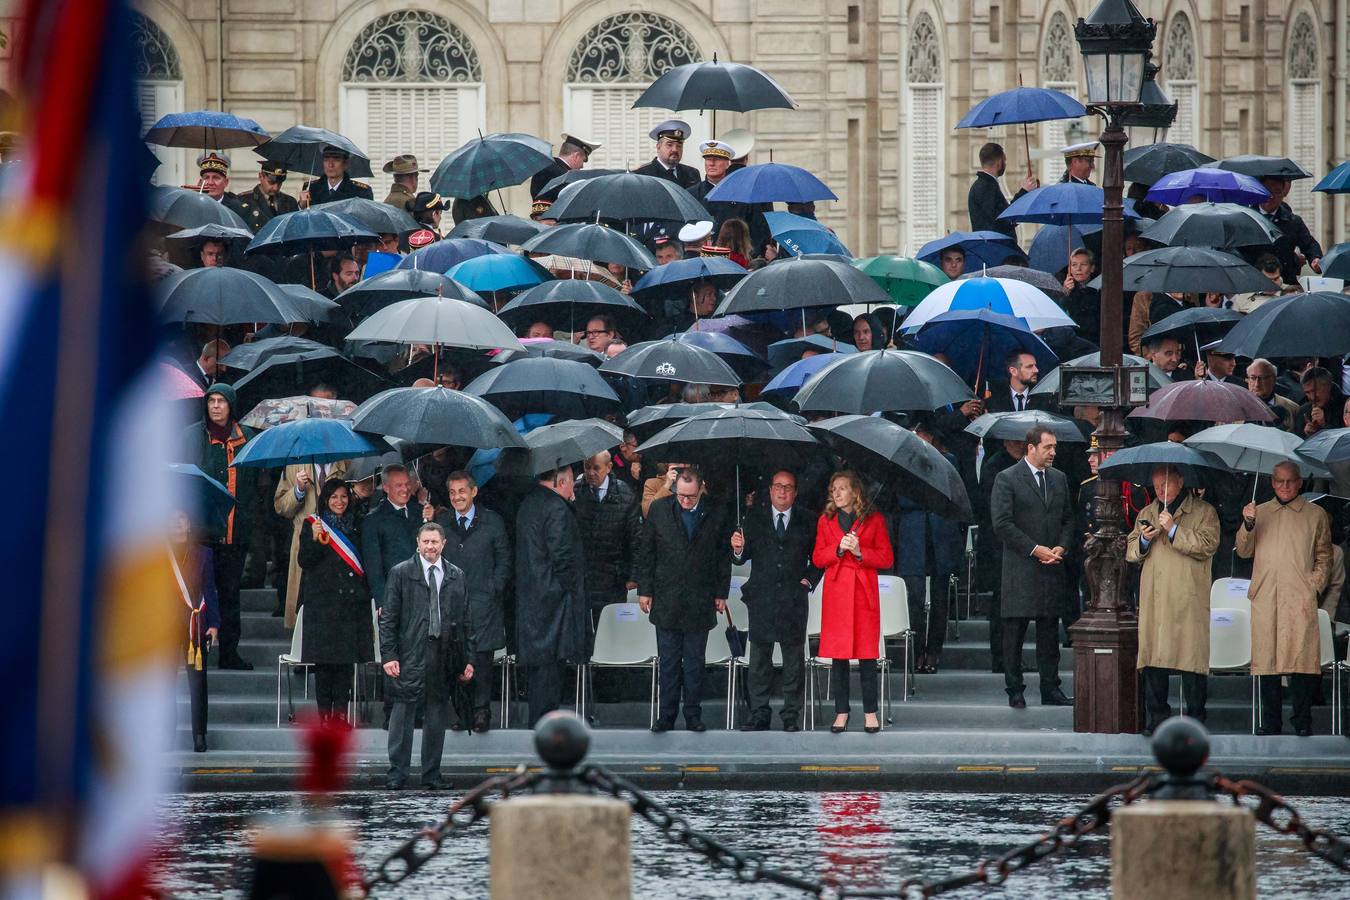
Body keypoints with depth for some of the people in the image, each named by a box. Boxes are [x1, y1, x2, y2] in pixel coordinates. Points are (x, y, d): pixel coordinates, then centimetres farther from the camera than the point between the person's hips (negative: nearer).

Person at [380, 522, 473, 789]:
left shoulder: (456, 577, 13)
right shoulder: (401, 573, 3)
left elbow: (464, 620, 13)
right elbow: (388, 619, 1)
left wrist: (466, 660, 9)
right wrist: (388, 655, -8)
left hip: (444, 654, 3)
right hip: (410, 654, -3)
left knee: (437, 716, 5)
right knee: (403, 711, -4)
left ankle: (432, 775, 12)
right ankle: (397, 774, 1)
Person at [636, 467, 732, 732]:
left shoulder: (716, 514, 0)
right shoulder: (659, 510, 0)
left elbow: (724, 556, 7)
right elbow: (645, 552, 5)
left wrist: (721, 594, 5)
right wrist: (644, 590, 2)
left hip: (700, 600, 0)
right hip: (666, 599, 0)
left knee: (695, 661, 5)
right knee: (668, 661, 3)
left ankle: (693, 715, 12)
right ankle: (666, 715, 8)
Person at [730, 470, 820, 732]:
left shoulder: (807, 521, 7)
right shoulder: (754, 518, 7)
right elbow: (742, 558, 4)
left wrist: (809, 580, 0)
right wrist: (738, 550, -17)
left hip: (794, 599, 0)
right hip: (762, 598, 0)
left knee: (794, 659, 2)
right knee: (759, 658, 2)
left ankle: (791, 717, 6)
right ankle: (759, 715, 6)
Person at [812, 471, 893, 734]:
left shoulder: (874, 520, 5)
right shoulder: (825, 521, 11)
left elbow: (887, 559, 3)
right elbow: (817, 559, 8)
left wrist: (860, 552, -12)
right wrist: (839, 549, -9)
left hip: (864, 591, -2)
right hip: (836, 591, 2)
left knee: (867, 654, -3)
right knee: (837, 654, 0)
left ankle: (870, 712, 3)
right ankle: (842, 711, 6)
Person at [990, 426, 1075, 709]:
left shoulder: (1059, 479, 14)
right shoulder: (1007, 479, -5)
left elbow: (1068, 519, 18)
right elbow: (1002, 524, -11)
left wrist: (1062, 547, -1)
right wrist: (1035, 549, -14)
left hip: (1052, 567, 5)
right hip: (1019, 568, -5)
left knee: (1049, 632, 7)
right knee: (1014, 631, -2)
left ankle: (1050, 690, 11)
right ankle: (1015, 691, 3)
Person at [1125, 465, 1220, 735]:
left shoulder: (1204, 512, 5)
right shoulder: (1146, 514, 22)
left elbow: (1207, 545, -9)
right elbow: (1130, 552, 22)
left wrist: (1174, 529, -13)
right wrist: (1143, 540, 0)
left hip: (1189, 601, -5)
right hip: (1153, 599, 5)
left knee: (1192, 658, -7)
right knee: (1153, 658, 1)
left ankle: (1194, 720, -2)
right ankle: (1156, 718, 7)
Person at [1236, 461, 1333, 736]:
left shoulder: (1315, 515, 12)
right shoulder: (1260, 512, 17)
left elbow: (1324, 556, 13)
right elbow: (1244, 552, 12)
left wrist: (1315, 585, 0)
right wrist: (1248, 525, -5)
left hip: (1300, 599, -2)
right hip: (1265, 598, 2)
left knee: (1301, 659, -9)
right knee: (1266, 659, -1)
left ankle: (1302, 721, -5)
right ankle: (1270, 721, 5)